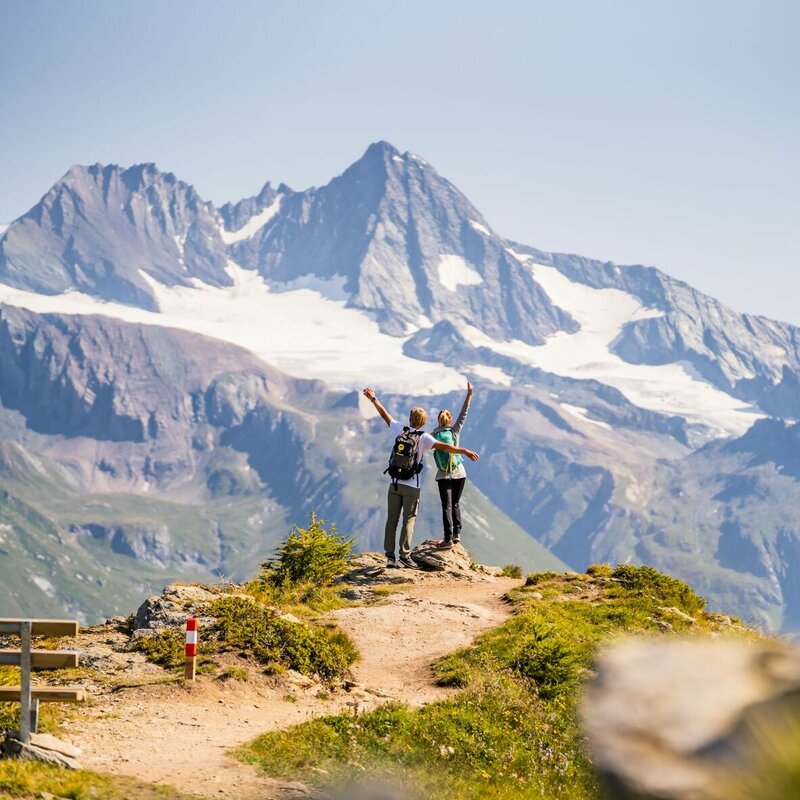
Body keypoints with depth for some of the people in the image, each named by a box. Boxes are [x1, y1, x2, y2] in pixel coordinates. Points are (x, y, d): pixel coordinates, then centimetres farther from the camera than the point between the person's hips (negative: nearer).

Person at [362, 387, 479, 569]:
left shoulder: (400, 430, 4)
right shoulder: (424, 438, -7)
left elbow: (385, 415, 18)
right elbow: (444, 447, -18)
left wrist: (373, 399, 32)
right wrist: (464, 451, -16)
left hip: (394, 484, 4)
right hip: (411, 486, -4)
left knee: (392, 520, 6)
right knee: (409, 520, 0)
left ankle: (390, 556, 4)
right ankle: (405, 557, -5)